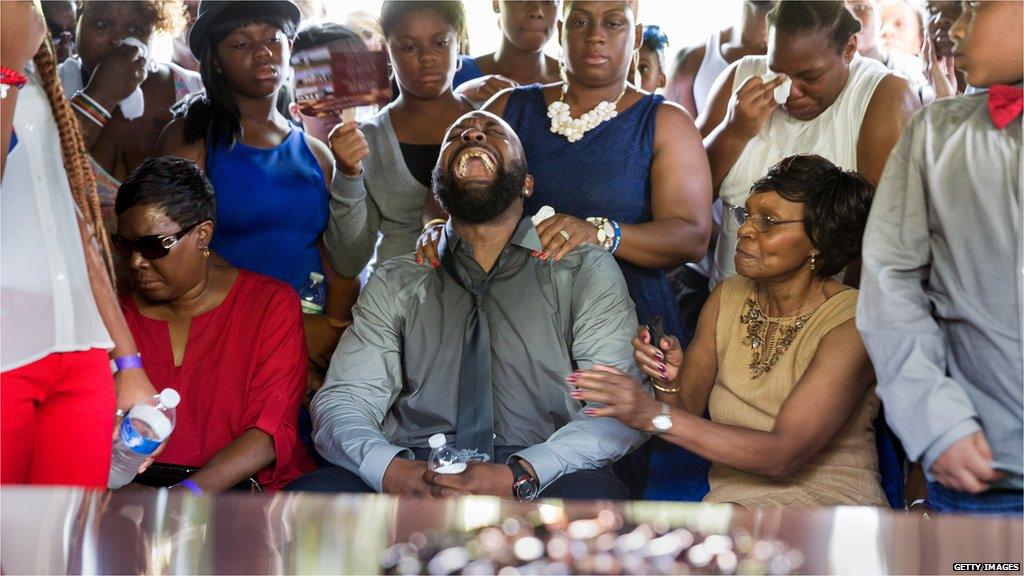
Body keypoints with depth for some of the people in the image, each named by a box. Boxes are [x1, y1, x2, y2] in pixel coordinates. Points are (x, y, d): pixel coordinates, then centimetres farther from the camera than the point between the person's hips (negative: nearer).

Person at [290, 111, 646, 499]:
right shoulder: (395, 283, 19)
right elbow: (343, 401, 9)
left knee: (592, 493, -36)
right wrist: (390, 468, -15)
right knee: (314, 489, -30)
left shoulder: (586, 271, 13)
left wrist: (520, 476, -18)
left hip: (537, 484, -1)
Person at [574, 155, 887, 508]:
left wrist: (655, 414, -26)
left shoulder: (852, 325, -14)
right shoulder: (728, 297, 6)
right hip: (731, 497, 5)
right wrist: (669, 382, -15)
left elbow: (783, 455, -22)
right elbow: (686, 414, 9)